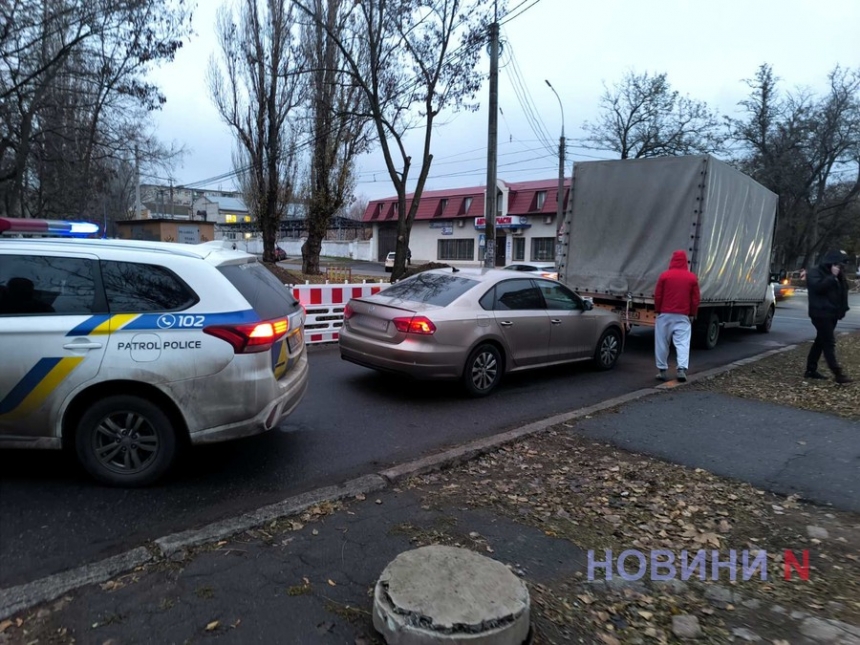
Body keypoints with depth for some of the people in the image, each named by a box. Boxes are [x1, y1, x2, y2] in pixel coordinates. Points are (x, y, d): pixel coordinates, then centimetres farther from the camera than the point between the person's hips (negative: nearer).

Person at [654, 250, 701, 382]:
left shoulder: (664, 275, -3)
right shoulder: (692, 277, 1)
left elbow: (657, 295, -2)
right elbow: (696, 298, 3)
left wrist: (657, 311, 10)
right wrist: (692, 314, 13)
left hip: (665, 314, -1)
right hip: (683, 316, 1)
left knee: (662, 343, 6)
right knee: (682, 342, 0)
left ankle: (662, 370, 9)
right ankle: (682, 368, -15)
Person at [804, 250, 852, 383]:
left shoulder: (836, 275, 18)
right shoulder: (814, 273, -8)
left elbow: (843, 289, 14)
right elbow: (818, 287, -24)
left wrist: (840, 276, 1)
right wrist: (833, 276, -20)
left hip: (831, 313, 9)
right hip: (821, 313, -9)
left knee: (821, 341, 11)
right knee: (829, 343, -11)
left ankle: (811, 370, 17)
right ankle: (838, 374, -13)